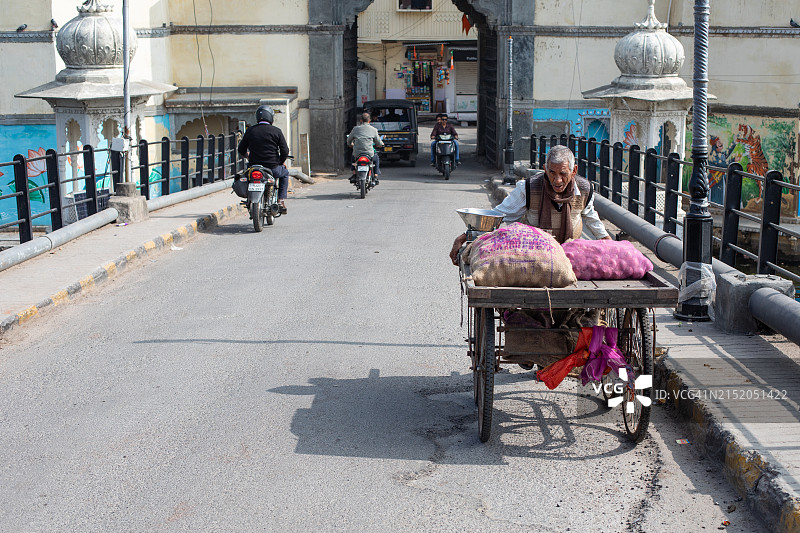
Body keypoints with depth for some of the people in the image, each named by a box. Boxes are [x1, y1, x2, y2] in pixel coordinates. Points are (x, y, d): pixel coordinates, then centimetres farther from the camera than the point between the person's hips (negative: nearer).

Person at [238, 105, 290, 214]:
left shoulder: (250, 130, 1)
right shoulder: (276, 131, -5)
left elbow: (241, 149, 9)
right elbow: (285, 151, -7)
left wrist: (247, 155, 32)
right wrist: (282, 162, 13)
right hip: (272, 169, -2)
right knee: (285, 173, 30)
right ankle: (281, 200, 17)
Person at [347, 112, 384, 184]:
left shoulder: (356, 129, 4)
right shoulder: (373, 130, 1)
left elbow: (349, 141, 14)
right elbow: (378, 143, 9)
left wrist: (351, 144, 39)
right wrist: (381, 144, 35)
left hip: (357, 154, 1)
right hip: (369, 153, -1)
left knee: (353, 156, 38)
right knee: (377, 159, 33)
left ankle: (354, 175, 28)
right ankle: (375, 177, 20)